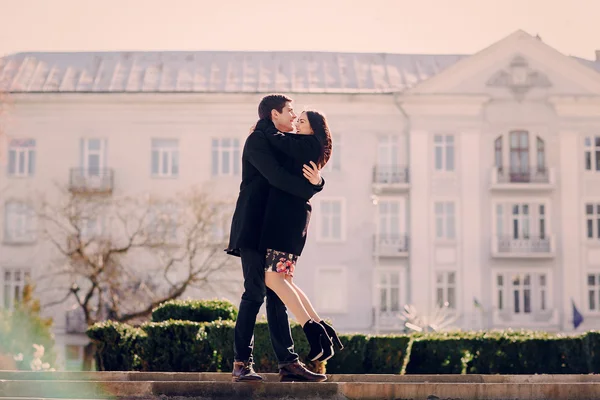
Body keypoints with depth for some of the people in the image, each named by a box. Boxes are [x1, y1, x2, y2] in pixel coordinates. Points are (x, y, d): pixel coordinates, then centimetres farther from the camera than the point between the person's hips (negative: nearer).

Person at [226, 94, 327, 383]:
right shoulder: (258, 140, -5)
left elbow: (300, 184, 13)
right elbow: (276, 177, -20)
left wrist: (316, 182, -10)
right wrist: (311, 188, -13)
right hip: (253, 230, -8)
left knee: (277, 296, 5)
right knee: (255, 293, -11)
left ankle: (288, 364, 5)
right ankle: (241, 364, -8)